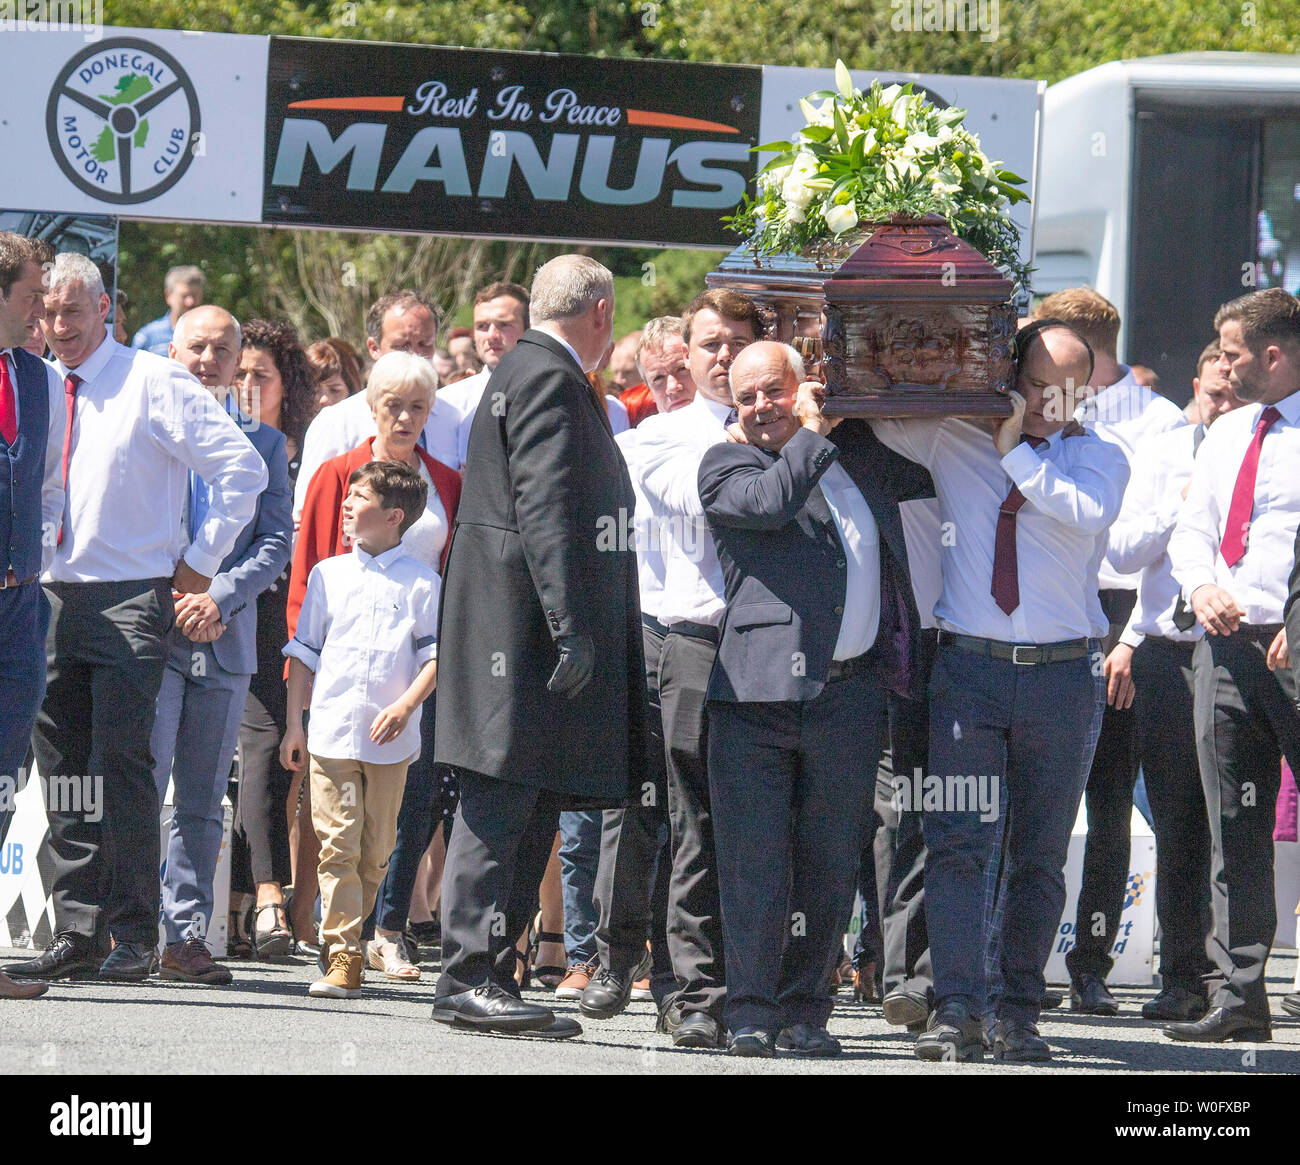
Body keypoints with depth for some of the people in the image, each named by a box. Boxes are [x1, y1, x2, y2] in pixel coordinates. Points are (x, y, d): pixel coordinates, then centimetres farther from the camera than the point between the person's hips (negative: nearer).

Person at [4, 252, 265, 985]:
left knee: (121, 765, -12)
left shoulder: (153, 385, -5)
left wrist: (201, 562, -7)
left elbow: (244, 469, -8)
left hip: (130, 601, -6)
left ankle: (134, 938, -9)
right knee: (63, 773, 5)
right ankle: (77, 933, 9)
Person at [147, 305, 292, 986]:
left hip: (225, 639, 3)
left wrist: (219, 597, -11)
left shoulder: (265, 444, 14)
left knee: (202, 800, 4)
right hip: (151, 633, -3)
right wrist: (172, 601, -10)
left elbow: (277, 541, 5)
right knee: (141, 786, -12)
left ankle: (187, 936, 5)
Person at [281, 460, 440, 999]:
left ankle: (346, 938, 17)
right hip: (330, 731, 1)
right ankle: (341, 959, -12)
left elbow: (435, 656, 2)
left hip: (389, 737, -1)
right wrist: (295, 723, 9)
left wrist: (405, 706, -13)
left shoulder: (420, 582, 5)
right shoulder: (328, 575, 12)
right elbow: (304, 652, 15)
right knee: (338, 844, -8)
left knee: (374, 852, 4)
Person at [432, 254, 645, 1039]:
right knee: (501, 810, -10)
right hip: (526, 628, -10)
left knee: (530, 818, 9)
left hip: (529, 636, 10)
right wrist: (572, 627, -23)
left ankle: (492, 980, 9)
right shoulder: (549, 378, -10)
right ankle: (470, 980, -11)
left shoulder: (529, 372, 23)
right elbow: (545, 508, -19)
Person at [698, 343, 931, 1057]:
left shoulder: (859, 454, 19)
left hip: (850, 695, 4)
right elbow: (770, 501, -13)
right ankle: (752, 1013, 0)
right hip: (759, 689, -4)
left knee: (829, 863, 5)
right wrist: (813, 433, -2)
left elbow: (937, 473, 35)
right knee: (754, 858, -5)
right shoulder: (725, 464, 7)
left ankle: (804, 1010, 12)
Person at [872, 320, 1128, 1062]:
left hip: (1061, 673, 0)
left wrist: (1018, 451, -13)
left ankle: (1022, 1014, 11)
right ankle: (958, 1013, -12)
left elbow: (1088, 510, -17)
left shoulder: (1099, 457, 5)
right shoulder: (952, 440, 9)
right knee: (957, 845, -9)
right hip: (969, 667, 0)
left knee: (1040, 856, 5)